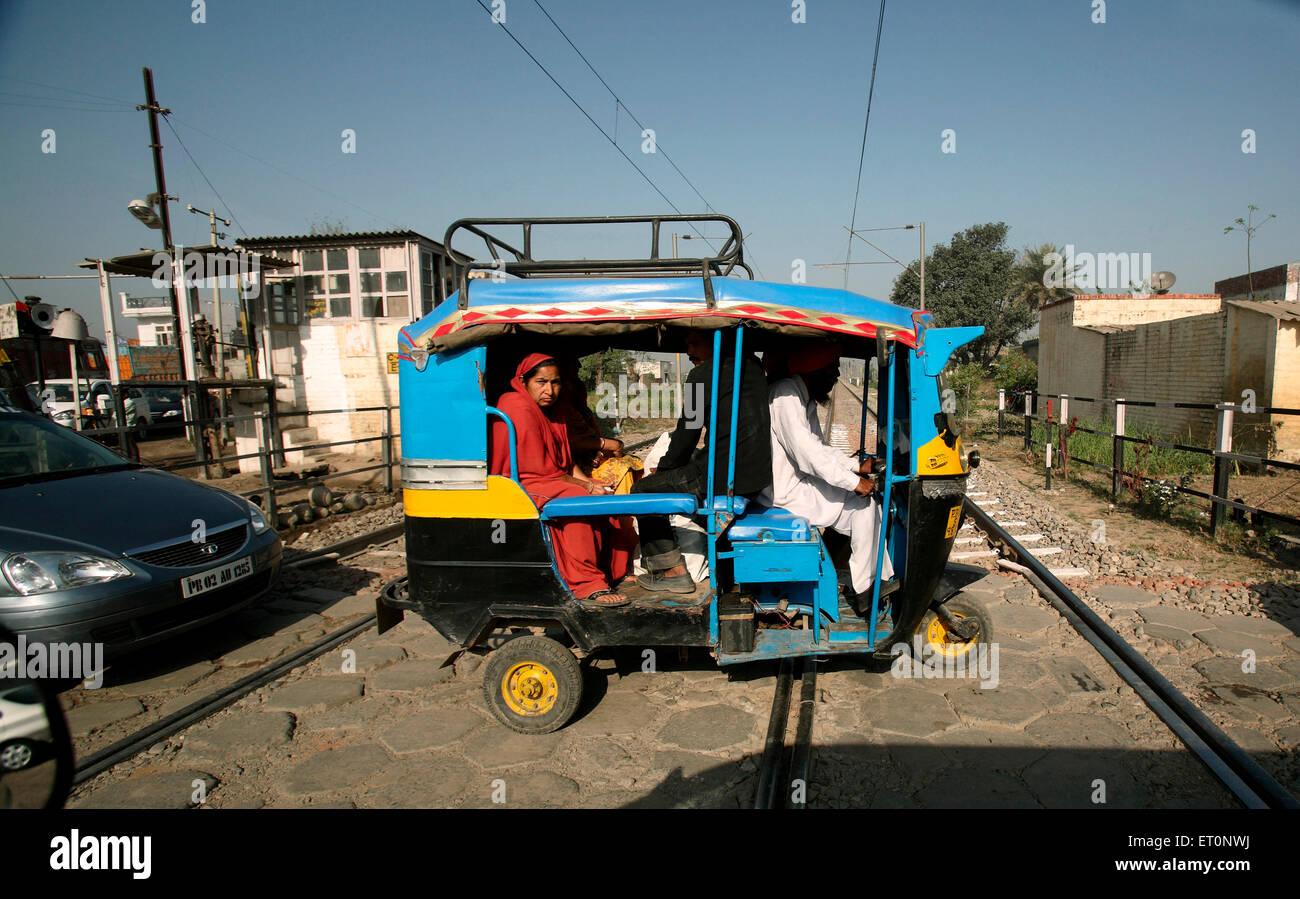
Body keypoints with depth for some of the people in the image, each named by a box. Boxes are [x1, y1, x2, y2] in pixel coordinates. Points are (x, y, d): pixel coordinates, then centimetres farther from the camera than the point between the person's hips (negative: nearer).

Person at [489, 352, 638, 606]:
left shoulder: (553, 410, 14)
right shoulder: (519, 409, -16)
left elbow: (567, 461, 15)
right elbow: (540, 469, -19)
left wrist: (589, 482, -4)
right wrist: (585, 486, -14)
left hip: (554, 481, 10)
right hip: (521, 487, -10)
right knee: (578, 500, -32)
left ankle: (615, 571, 12)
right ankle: (587, 584, -32)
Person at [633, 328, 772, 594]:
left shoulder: (704, 374, -11)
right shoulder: (753, 366, 14)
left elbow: (687, 432, -5)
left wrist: (663, 469, 11)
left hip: (724, 477, -9)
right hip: (758, 475, 9)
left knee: (643, 490, 7)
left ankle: (673, 571, 8)